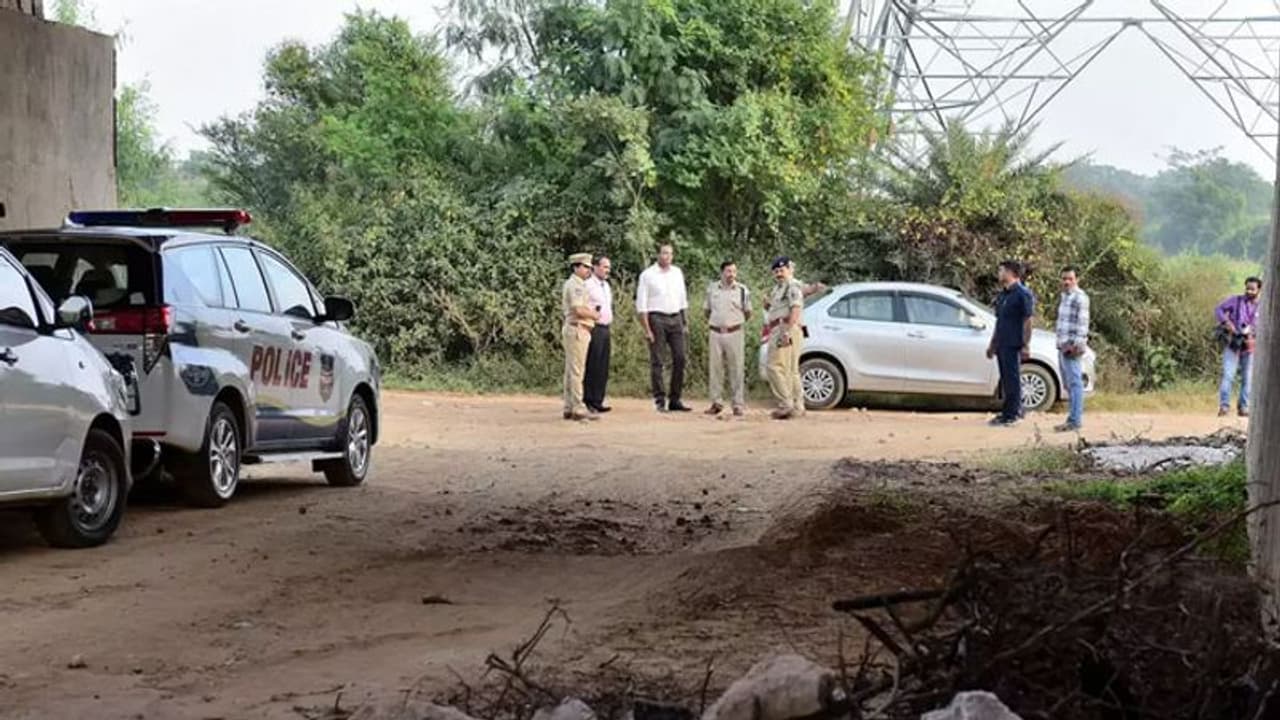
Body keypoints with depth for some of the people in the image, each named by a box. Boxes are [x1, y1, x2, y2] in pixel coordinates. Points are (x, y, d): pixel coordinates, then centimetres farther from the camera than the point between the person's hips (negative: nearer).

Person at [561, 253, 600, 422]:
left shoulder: (576, 284, 19)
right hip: (578, 330, -11)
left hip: (572, 330, 11)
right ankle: (578, 408, -12)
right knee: (576, 370, -11)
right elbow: (578, 310, -23)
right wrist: (594, 315, -7)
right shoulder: (575, 285, -14)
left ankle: (569, 408, 14)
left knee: (571, 370, 11)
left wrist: (590, 312, 15)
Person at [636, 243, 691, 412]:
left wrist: (686, 322, 13)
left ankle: (675, 400, 8)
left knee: (680, 358, 1)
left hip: (676, 318, 5)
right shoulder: (647, 275, -2)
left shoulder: (677, 273, 12)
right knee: (656, 361, -2)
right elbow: (641, 304, -5)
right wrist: (646, 329, -10)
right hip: (657, 318, -5)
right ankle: (660, 401, 3)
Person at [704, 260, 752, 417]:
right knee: (715, 369, 4)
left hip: (734, 333, -2)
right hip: (716, 333, 2)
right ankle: (717, 402, 13)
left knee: (737, 370, -2)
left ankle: (739, 404, 2)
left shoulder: (742, 290, 2)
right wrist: (710, 324, 12)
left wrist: (737, 323, 5)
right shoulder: (712, 289, 8)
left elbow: (748, 313, 10)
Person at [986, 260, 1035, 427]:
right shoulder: (1003, 295, 17)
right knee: (1006, 380, 11)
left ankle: (1011, 414, -4)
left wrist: (1026, 346, -18)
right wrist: (993, 344, 23)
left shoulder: (1022, 294, -9)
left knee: (1012, 379, -6)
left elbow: (1027, 321, -13)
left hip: (1013, 345, -9)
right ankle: (1011, 412, 18)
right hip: (1002, 344, 9)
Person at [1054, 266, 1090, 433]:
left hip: (1072, 347, -10)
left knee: (1074, 383, -10)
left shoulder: (1080, 297, -10)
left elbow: (1083, 323, -16)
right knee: (1069, 384, 13)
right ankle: (1072, 419, 19)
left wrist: (1077, 344, -22)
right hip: (1063, 346, 10)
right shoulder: (1065, 297, 20)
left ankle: (1076, 420, -12)